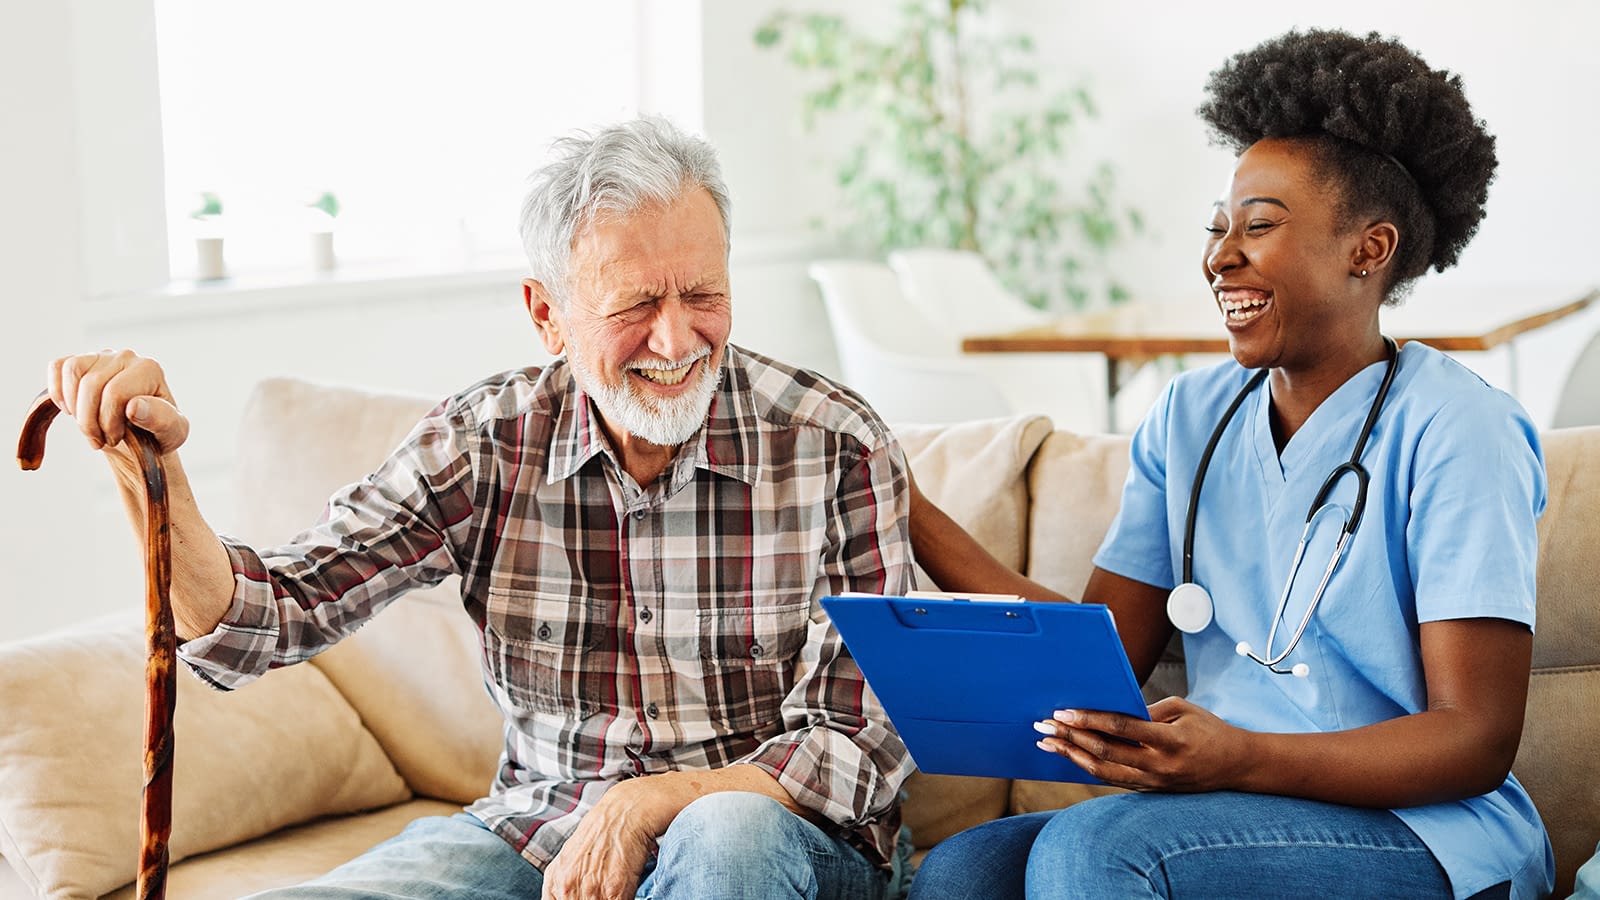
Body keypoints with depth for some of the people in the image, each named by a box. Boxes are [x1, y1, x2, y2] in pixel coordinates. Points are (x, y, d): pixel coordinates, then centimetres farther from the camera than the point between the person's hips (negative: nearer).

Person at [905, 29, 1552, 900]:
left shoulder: (1449, 433, -9)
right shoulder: (1189, 418, 11)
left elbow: (1477, 740, -13)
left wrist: (1236, 758, -29)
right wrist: (905, 509, -1)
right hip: (1233, 810, 5)